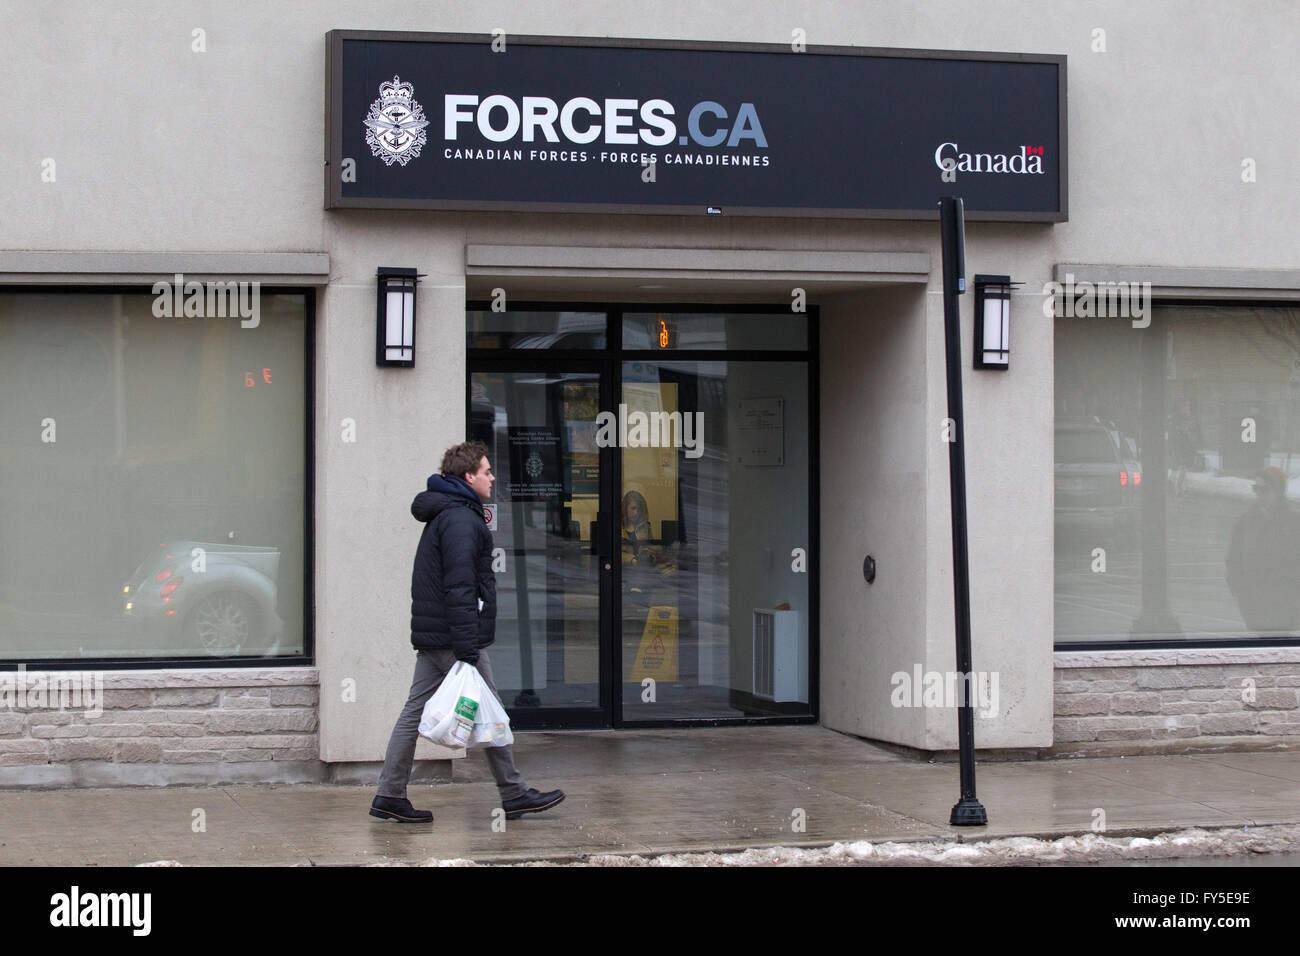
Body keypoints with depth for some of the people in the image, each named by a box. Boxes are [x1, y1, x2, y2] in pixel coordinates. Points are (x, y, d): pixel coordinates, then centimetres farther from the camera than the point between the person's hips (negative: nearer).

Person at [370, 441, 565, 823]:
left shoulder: (444, 515, 18)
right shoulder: (461, 519, -15)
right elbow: (459, 588, -21)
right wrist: (467, 651, -23)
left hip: (430, 635, 10)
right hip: (453, 636, -10)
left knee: (415, 711, 8)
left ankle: (390, 796, 8)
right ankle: (514, 795, 6)